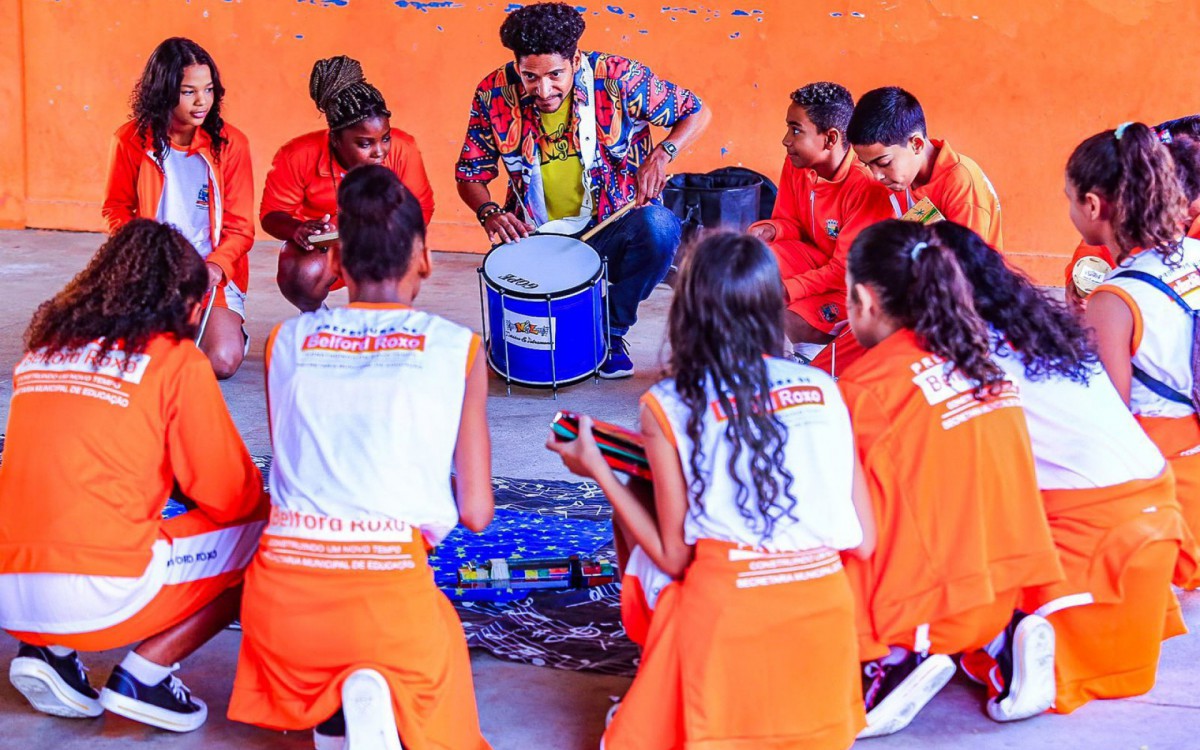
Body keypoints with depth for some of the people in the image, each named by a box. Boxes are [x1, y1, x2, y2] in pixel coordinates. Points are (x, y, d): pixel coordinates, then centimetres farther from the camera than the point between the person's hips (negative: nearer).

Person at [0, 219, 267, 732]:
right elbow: (232, 496, 3)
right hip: (102, 598, -6)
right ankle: (142, 677, 1)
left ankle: (48, 651, 13)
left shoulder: (44, 344, 17)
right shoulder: (179, 361, 1)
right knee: (258, 538, 11)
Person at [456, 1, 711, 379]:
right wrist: (489, 212, -21)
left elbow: (697, 113, -3)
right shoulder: (495, 94, -10)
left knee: (660, 227, -34)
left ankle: (612, 328, -7)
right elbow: (469, 174, 1)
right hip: (537, 237, 1)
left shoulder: (617, 77, -15)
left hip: (614, 225, -1)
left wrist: (662, 154, -23)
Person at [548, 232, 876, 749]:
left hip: (724, 621, -3)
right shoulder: (822, 389, 6)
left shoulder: (669, 405, -3)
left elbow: (674, 558, -1)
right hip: (824, 615, 3)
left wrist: (596, 469, 8)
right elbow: (863, 541, 8)